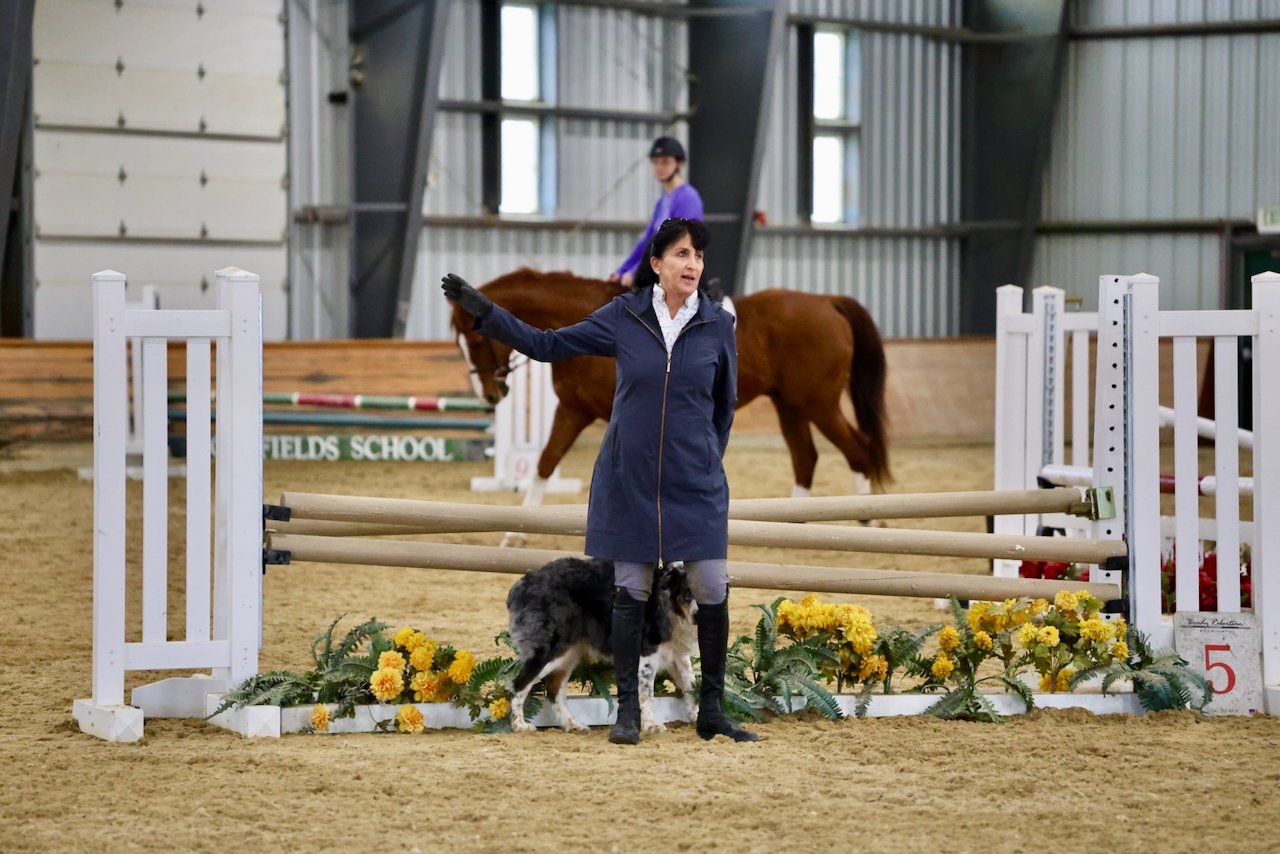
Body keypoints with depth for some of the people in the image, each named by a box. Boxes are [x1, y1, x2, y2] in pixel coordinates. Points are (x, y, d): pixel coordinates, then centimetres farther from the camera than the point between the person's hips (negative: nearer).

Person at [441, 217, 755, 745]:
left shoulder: (718, 326, -1)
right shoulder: (622, 317, -2)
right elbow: (547, 345, 4)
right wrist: (484, 312, -2)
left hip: (696, 485, 0)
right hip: (629, 481, 0)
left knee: (713, 593, -3)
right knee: (630, 593, 3)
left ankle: (712, 711, 11)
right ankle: (628, 709, 13)